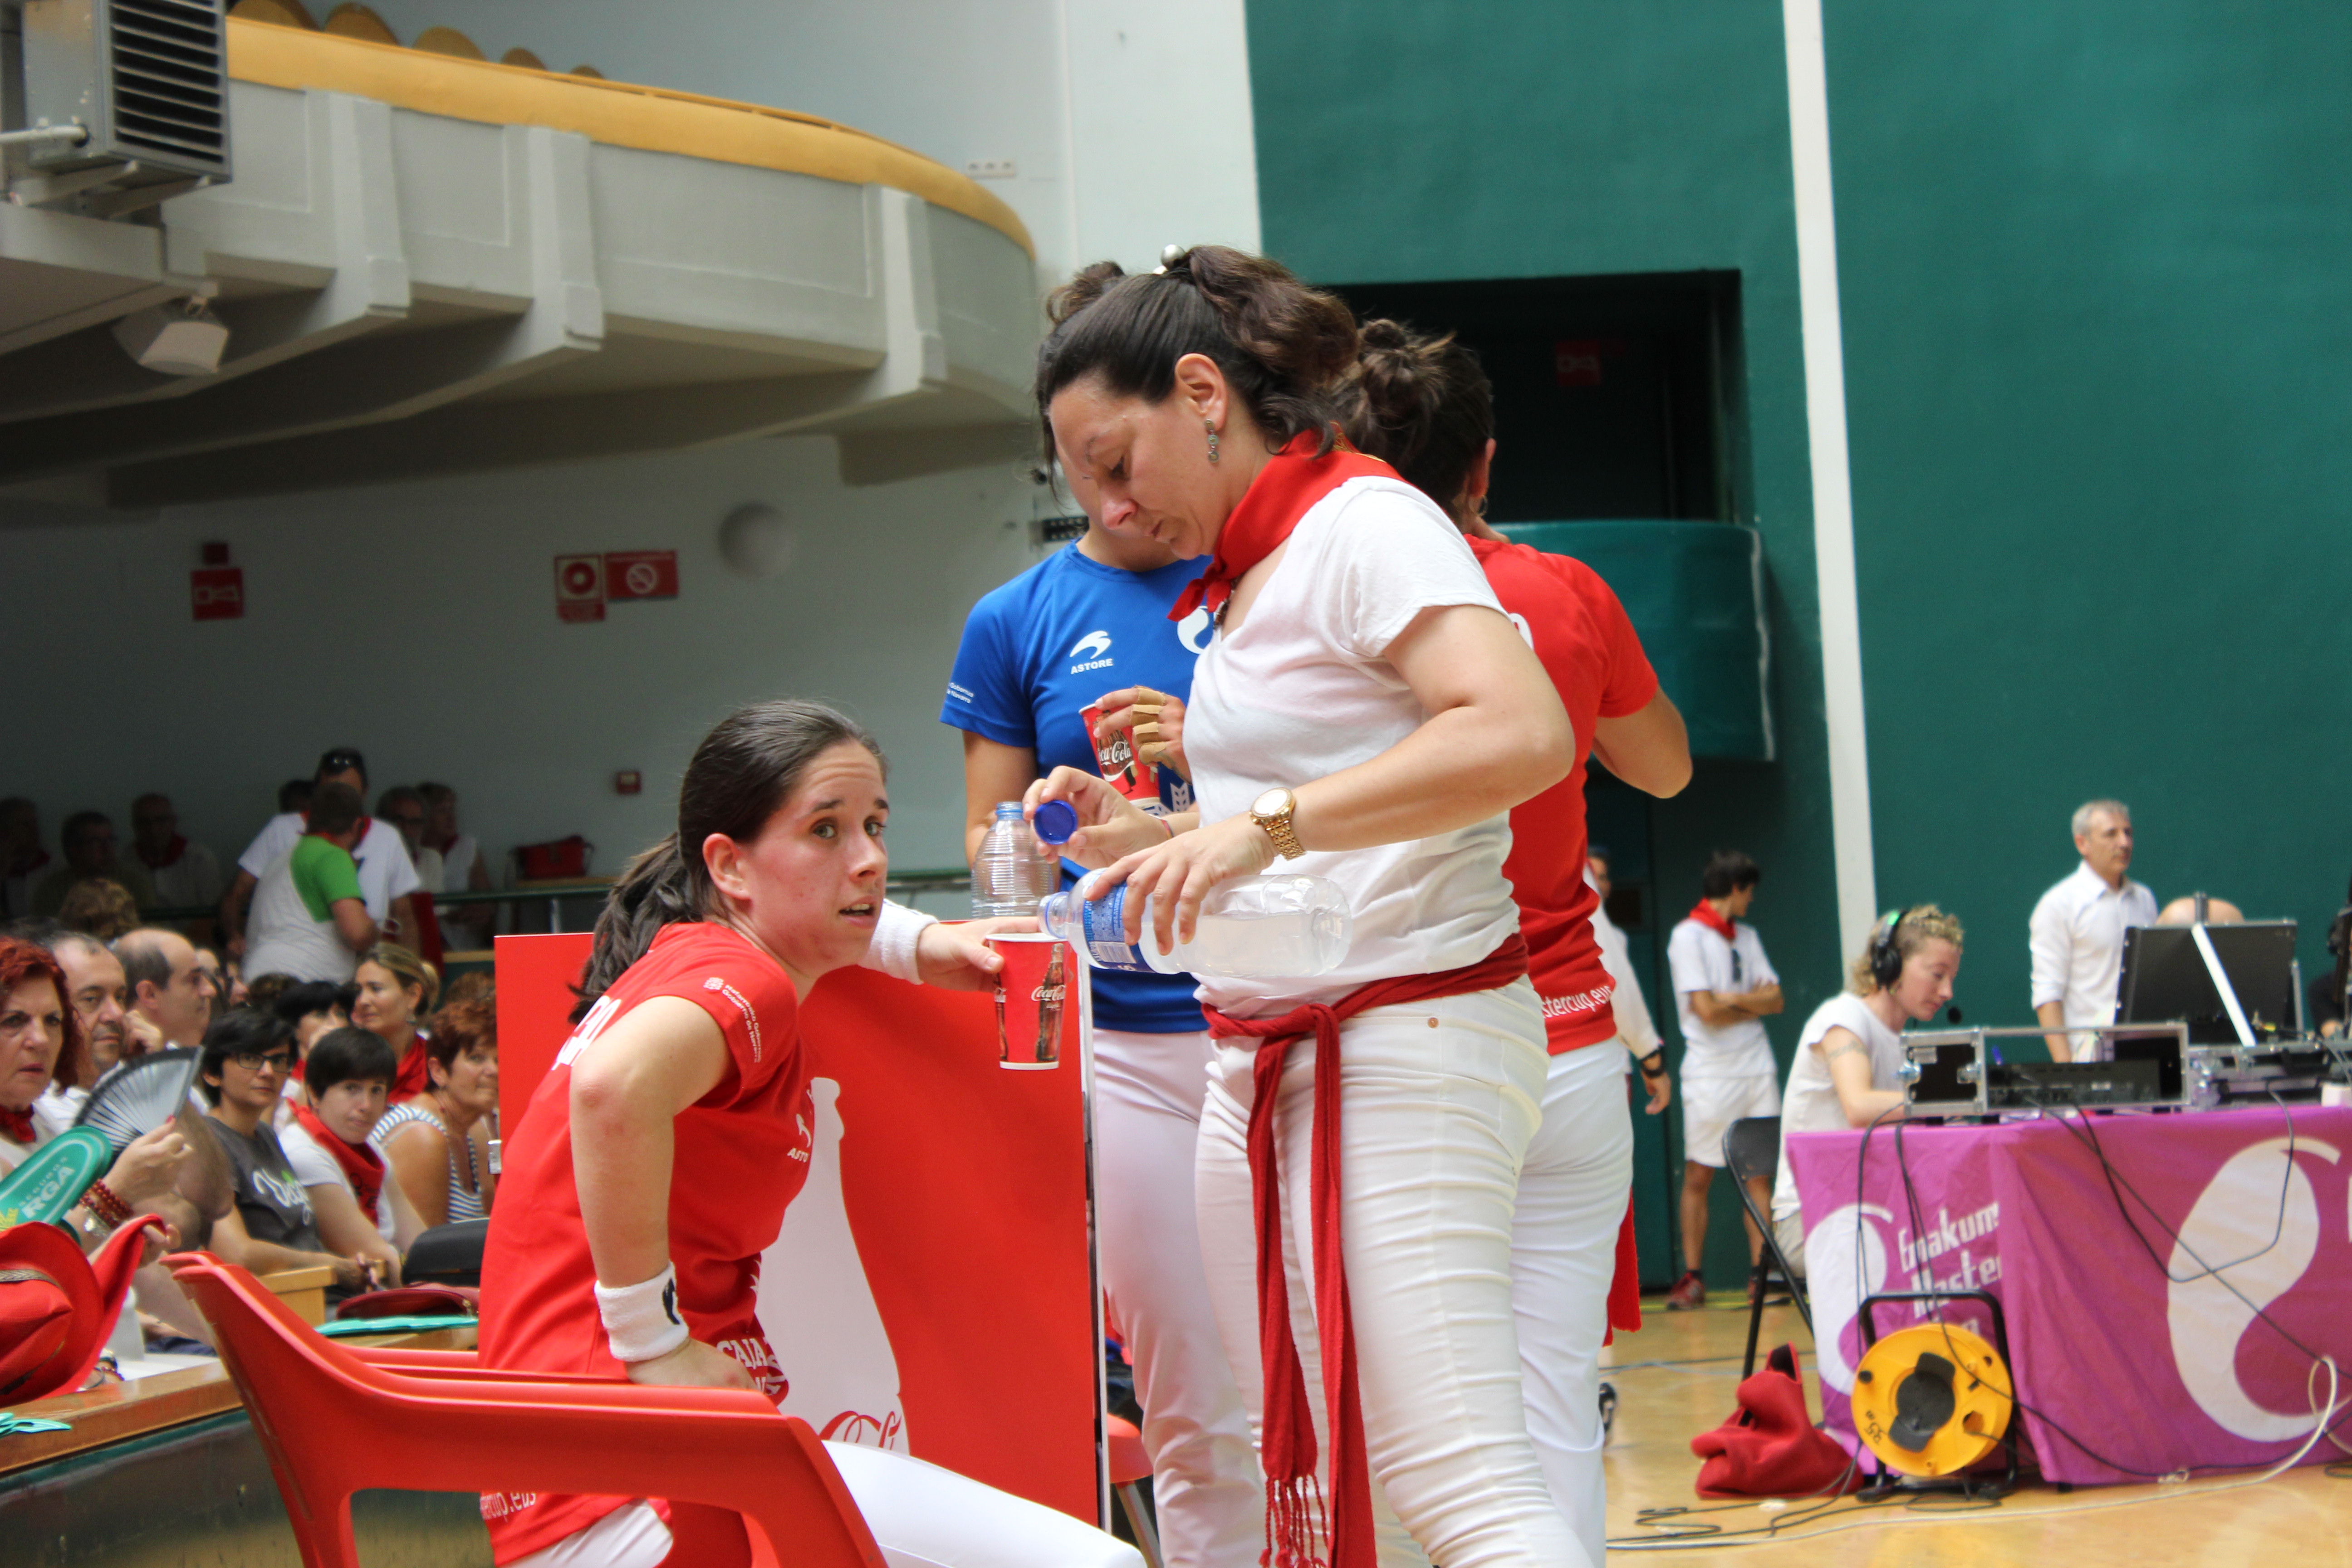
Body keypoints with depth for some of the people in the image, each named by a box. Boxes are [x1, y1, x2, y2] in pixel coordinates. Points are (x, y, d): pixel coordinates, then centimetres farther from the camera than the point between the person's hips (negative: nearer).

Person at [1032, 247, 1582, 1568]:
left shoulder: (1364, 526, -9)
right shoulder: (1245, 582, 18)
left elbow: (1525, 735, -26)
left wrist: (1262, 824, -28)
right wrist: (1156, 838, 10)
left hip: (1407, 1044, -10)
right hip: (1262, 1056, 10)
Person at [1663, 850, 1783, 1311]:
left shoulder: (1746, 936, 16)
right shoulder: (1688, 936, -5)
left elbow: (1775, 1000, 9)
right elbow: (1706, 1010, -13)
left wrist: (1732, 999, -6)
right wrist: (1753, 1004, 1)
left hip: (1757, 1067, 6)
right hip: (1711, 1071, -6)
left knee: (1761, 1171, 1)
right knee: (1699, 1175, -2)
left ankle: (1761, 1273, 3)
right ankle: (1693, 1277, 4)